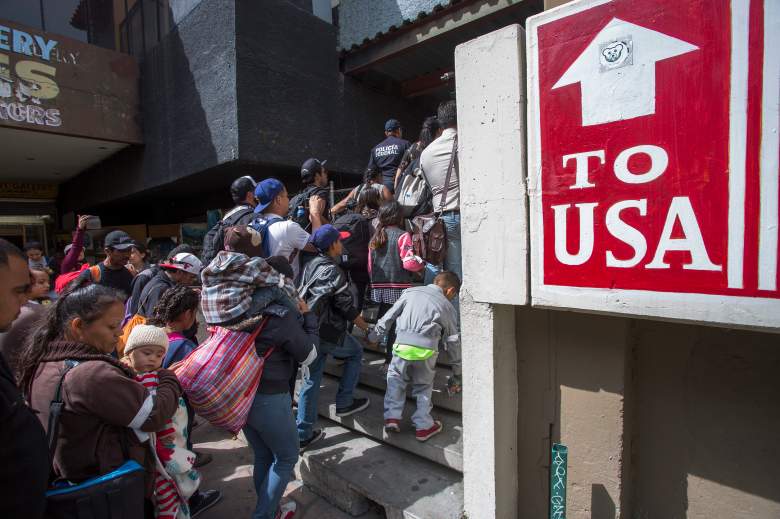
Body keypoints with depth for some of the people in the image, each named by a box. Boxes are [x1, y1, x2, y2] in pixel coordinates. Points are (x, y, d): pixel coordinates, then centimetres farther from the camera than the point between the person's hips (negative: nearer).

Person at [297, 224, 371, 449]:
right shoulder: (334, 271, -15)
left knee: (311, 379, 13)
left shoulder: (311, 265, 7)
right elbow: (347, 308, -13)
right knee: (355, 352, 19)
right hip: (328, 333, -7)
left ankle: (303, 434, 19)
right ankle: (344, 403, 24)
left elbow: (300, 295, 12)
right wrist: (367, 328, 0)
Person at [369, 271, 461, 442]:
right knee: (424, 386, 22)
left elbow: (389, 316, 14)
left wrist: (373, 337, 25)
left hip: (402, 344, 1)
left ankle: (392, 417, 19)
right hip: (426, 349, 0)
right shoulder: (447, 306, 17)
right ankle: (423, 426, 22)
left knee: (395, 378, 24)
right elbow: (453, 340, 21)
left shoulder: (411, 292, 17)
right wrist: (457, 370, 30)